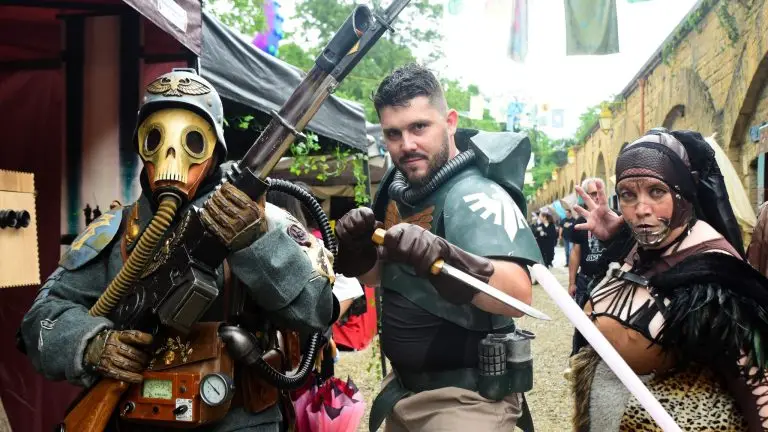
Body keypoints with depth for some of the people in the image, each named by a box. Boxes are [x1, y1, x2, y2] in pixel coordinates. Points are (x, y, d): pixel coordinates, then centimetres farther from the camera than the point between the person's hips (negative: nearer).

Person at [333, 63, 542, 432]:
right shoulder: (398, 188, 2)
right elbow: (377, 277, 10)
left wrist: (440, 256, -48)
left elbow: (518, 295, -33)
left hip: (464, 397, -7)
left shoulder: (476, 195, -21)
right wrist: (359, 248, -10)